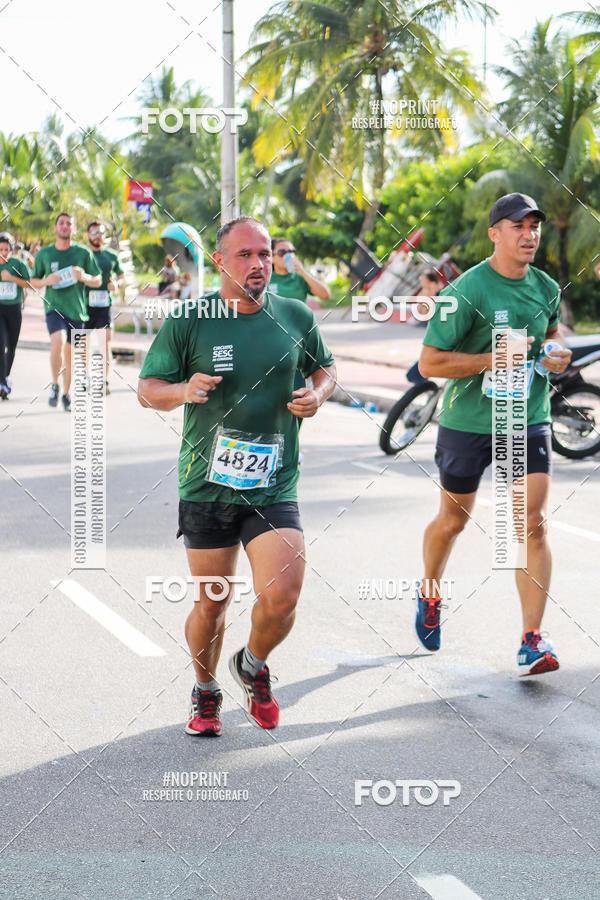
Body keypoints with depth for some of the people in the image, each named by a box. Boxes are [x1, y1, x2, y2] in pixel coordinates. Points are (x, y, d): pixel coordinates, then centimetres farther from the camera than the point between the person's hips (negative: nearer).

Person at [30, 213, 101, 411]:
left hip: (77, 310, 1)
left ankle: (66, 395, 24)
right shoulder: (44, 254, 4)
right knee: (58, 342, -26)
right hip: (54, 307, -1)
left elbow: (98, 281, 6)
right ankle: (54, 385, -7)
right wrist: (46, 281, -10)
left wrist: (84, 277, -15)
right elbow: (33, 281, 12)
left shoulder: (83, 253, 2)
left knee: (69, 354, 7)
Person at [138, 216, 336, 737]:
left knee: (281, 599, -13)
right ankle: (206, 693, 36)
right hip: (206, 485, -1)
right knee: (211, 602, 9)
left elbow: (324, 368, 20)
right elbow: (147, 390, 0)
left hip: (274, 486, 1)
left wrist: (317, 394, -3)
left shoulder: (296, 317, 3)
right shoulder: (188, 320, -4)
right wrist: (183, 390, -21)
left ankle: (253, 666, 21)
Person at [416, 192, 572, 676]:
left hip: (529, 419, 3)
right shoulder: (467, 291, -15)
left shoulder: (547, 288, 2)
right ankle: (429, 595, 42)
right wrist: (495, 358, -23)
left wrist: (557, 355, 2)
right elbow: (429, 363, -17)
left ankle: (532, 640, -5)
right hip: (468, 422, -3)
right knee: (453, 521, 13)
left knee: (532, 523, -9)